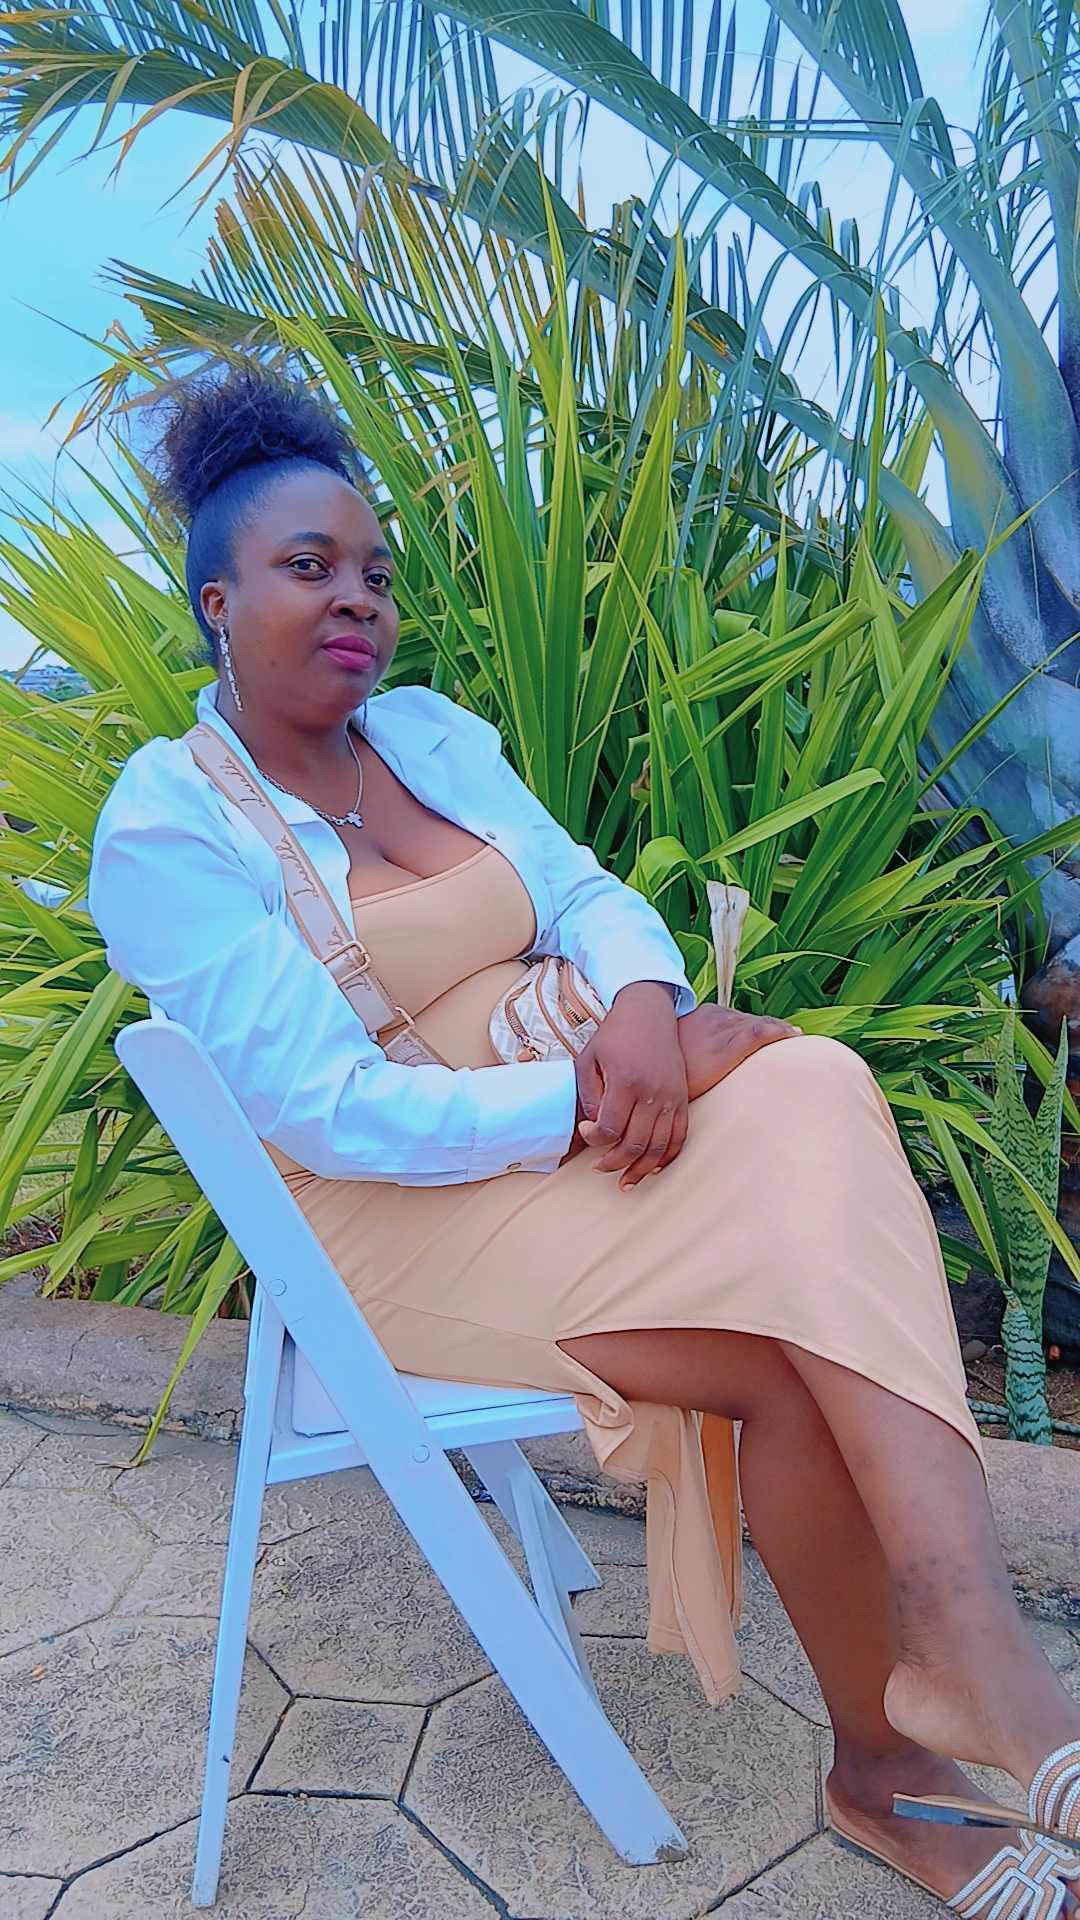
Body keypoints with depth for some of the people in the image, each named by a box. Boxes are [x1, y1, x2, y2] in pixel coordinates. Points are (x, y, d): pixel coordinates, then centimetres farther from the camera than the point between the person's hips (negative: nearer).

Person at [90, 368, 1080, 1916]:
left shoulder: (432, 730, 10)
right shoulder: (171, 825, -11)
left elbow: (588, 894, 5)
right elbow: (328, 1112, -19)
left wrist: (643, 1004, -18)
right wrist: (587, 1102, -23)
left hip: (574, 1103, 6)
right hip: (400, 1207, -6)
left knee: (813, 1092, -25)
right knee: (803, 1353, -23)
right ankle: (887, 1763, -2)